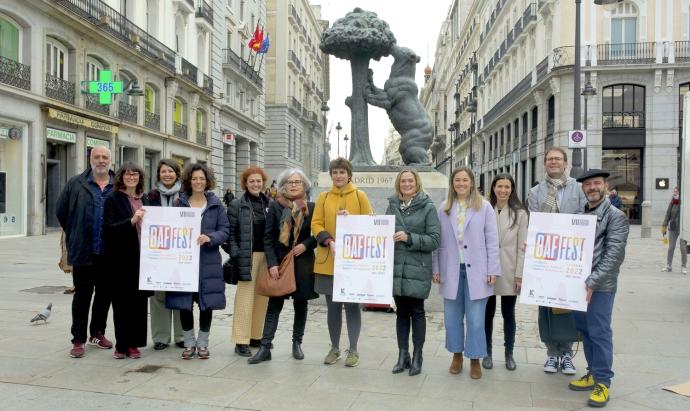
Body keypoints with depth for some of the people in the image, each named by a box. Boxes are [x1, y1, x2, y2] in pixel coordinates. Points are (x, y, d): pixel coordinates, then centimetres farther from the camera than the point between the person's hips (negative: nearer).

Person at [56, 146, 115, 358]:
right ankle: (78, 340, 14)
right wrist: (75, 237, 8)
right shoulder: (76, 184, 1)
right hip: (84, 251, -2)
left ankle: (97, 333, 29)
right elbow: (61, 211, 7)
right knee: (82, 296, 5)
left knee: (104, 294, 13)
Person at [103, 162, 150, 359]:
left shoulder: (145, 200, 14)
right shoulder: (113, 200, -1)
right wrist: (131, 221, -23)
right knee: (122, 302, 1)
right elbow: (108, 228, -10)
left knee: (139, 302, 5)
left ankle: (134, 343, 15)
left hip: (141, 258, 4)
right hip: (121, 260, -4)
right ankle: (121, 345, 12)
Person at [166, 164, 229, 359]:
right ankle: (189, 343, 20)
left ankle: (202, 343, 21)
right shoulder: (180, 203, 6)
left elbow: (225, 230, 2)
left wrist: (209, 238, -15)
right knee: (184, 303, 3)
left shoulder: (216, 204, 5)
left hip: (208, 261, 0)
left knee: (206, 303, 4)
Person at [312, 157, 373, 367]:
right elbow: (316, 224, 1)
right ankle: (334, 348, 24)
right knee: (333, 306, 10)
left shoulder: (360, 196, 3)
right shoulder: (323, 197, 8)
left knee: (352, 305, 3)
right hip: (328, 260, 2)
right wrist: (329, 242, -15)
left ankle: (353, 350, 17)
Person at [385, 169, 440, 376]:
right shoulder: (393, 205, 8)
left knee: (417, 311, 4)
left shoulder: (428, 207, -3)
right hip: (396, 267, 4)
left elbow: (434, 239, -8)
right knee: (401, 311, 11)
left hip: (417, 269, -3)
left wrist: (409, 238, -18)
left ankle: (417, 356, 16)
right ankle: (403, 355, 20)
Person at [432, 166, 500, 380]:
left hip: (476, 271, -2)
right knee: (452, 317, 11)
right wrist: (436, 269, 4)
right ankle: (457, 355, 29)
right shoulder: (443, 209, 6)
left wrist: (492, 270, -5)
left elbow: (492, 241, -1)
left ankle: (475, 359, 19)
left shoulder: (484, 207, 0)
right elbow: (439, 241, 7)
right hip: (451, 271, 2)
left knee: (475, 319, 2)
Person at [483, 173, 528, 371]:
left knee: (508, 313, 10)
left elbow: (522, 246, -1)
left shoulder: (520, 213, 0)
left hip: (509, 272, 0)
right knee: (488, 313, 9)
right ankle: (487, 353, 22)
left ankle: (509, 354, 24)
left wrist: (519, 274, -5)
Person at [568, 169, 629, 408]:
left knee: (600, 333, -1)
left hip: (600, 286, -6)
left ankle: (603, 382, 12)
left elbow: (613, 255, -14)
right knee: (584, 331, 14)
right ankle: (593, 374, 28)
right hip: (579, 283, 6)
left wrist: (592, 282, -21)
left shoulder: (616, 216, -6)